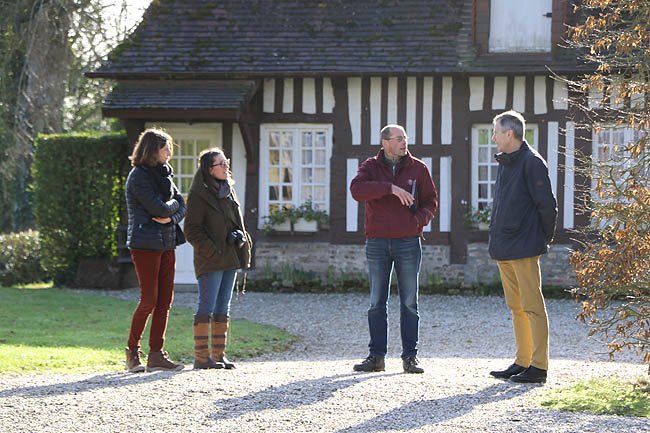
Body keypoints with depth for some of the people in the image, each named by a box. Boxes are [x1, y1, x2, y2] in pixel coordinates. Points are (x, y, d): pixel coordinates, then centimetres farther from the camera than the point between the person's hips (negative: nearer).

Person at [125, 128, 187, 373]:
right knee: (149, 300, -8)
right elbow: (158, 208, -18)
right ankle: (132, 351, 5)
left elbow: (181, 206, 11)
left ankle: (156, 354, 6)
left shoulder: (163, 174, 16)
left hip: (166, 244, 8)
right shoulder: (139, 176, -10)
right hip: (146, 244, -8)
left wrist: (171, 216, -10)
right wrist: (173, 204, 1)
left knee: (165, 300, 4)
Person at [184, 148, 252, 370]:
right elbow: (192, 230, -12)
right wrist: (212, 251, -18)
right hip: (210, 260, -8)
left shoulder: (228, 190, 15)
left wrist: (239, 236, 3)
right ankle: (201, 356, -5)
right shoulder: (199, 194, -10)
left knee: (223, 308, 10)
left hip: (229, 259, 8)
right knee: (207, 306, -7)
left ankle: (218, 354, 14)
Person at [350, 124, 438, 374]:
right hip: (377, 242, 0)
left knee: (409, 303, 2)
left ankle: (410, 357, 6)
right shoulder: (370, 167, 2)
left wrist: (419, 220, -11)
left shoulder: (418, 168, 5)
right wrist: (391, 188, -26)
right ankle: (376, 356, 9)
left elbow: (431, 201, 10)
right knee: (376, 303, 4)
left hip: (408, 241, 0)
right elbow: (356, 190, -17)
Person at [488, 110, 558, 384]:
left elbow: (547, 205, -12)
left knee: (532, 306, -7)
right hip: (503, 249, 9)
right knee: (516, 307, 12)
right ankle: (522, 362, 18)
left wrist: (544, 239, -6)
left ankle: (538, 367, -7)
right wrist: (498, 241, 16)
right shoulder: (504, 163, 17)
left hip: (524, 248, -9)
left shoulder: (532, 163, -11)